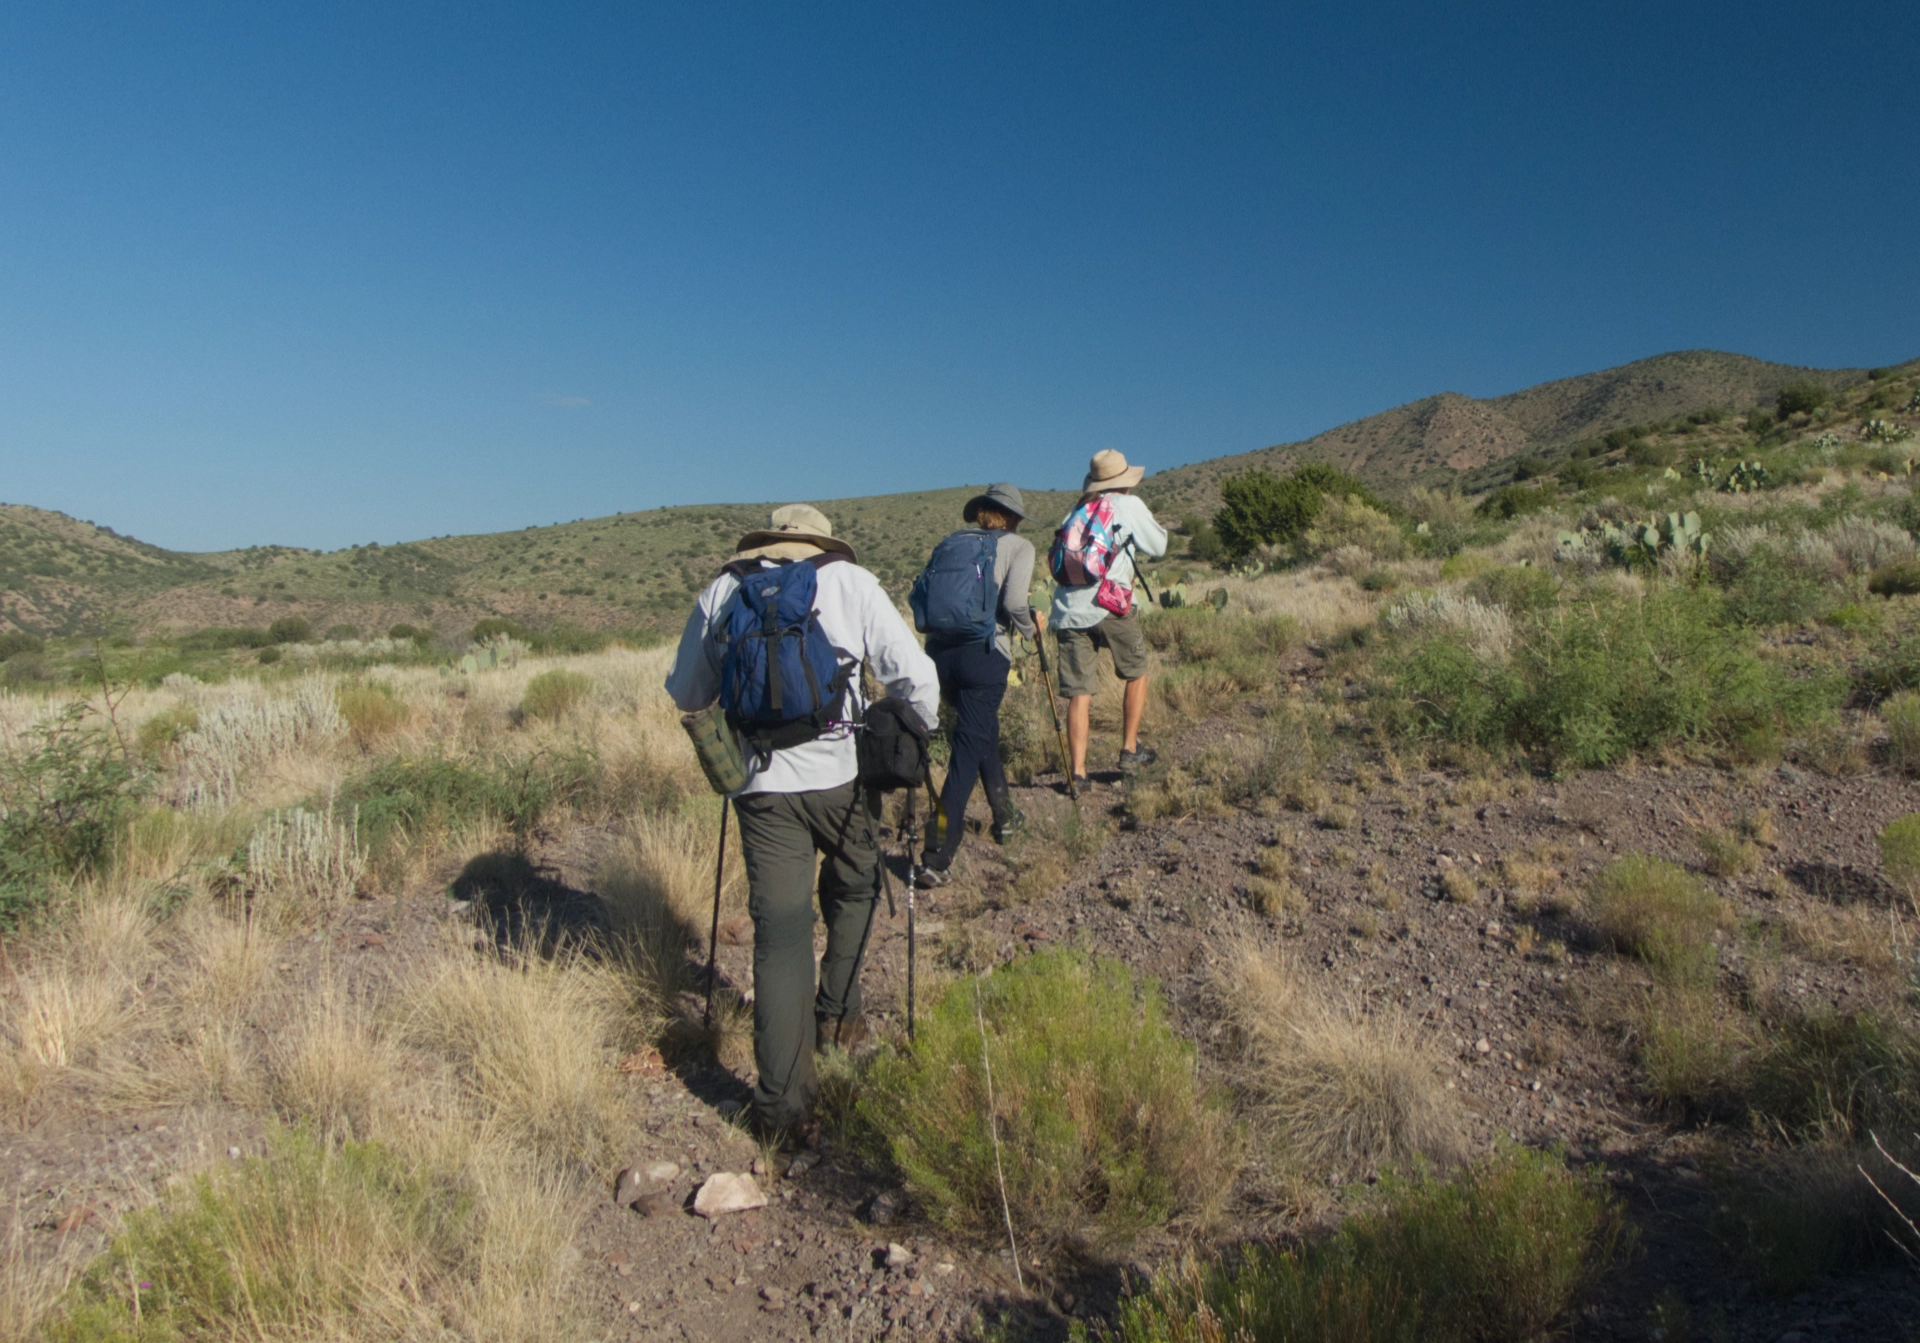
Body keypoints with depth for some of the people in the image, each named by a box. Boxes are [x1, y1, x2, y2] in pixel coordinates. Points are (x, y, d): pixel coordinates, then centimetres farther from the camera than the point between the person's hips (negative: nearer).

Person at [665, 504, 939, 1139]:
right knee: (853, 887, 26)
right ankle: (837, 1014, 35)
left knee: (778, 928, 3)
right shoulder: (850, 580, 3)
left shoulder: (721, 591, 9)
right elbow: (915, 675, -3)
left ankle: (781, 1100, 2)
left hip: (761, 782, 1)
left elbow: (685, 694, 17)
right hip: (841, 772, -1)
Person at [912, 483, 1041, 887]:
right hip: (983, 653, -5)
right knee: (968, 751, -4)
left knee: (984, 731, 26)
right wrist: (1031, 627, 8)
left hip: (939, 651, 6)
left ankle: (1005, 816, 38)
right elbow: (1013, 603, -10)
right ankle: (937, 859, -9)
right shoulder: (1018, 546, 4)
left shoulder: (953, 541, 17)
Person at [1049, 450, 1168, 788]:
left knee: (1079, 694, 3)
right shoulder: (1129, 505, 6)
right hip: (1109, 606, -4)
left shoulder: (1075, 512, 20)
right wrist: (1153, 523, 31)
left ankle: (1078, 771, 0)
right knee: (1136, 674, 18)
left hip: (1068, 611, 4)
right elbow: (1157, 547, 15)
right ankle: (1130, 750, 19)